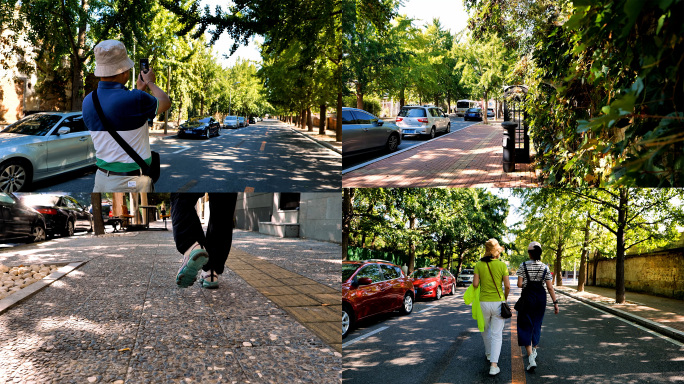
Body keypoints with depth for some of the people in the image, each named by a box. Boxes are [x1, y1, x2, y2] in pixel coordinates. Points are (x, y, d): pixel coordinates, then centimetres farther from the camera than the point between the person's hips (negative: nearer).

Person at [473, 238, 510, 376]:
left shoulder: (479, 264, -3)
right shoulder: (502, 265, -5)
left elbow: (475, 284, -8)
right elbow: (507, 286, -6)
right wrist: (505, 298, 12)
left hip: (484, 302, 1)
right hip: (498, 302, -1)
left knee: (485, 330, 24)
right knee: (497, 334, 1)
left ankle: (489, 354, 43)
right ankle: (493, 365, -9)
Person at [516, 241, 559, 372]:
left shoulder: (523, 266, -8)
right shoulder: (545, 267, -1)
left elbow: (519, 284, -11)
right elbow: (550, 287, -4)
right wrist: (555, 302, -1)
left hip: (527, 297, -3)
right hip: (541, 297, 3)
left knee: (526, 326, -1)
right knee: (536, 324, 21)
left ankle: (531, 357, -15)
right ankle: (534, 350, 38)